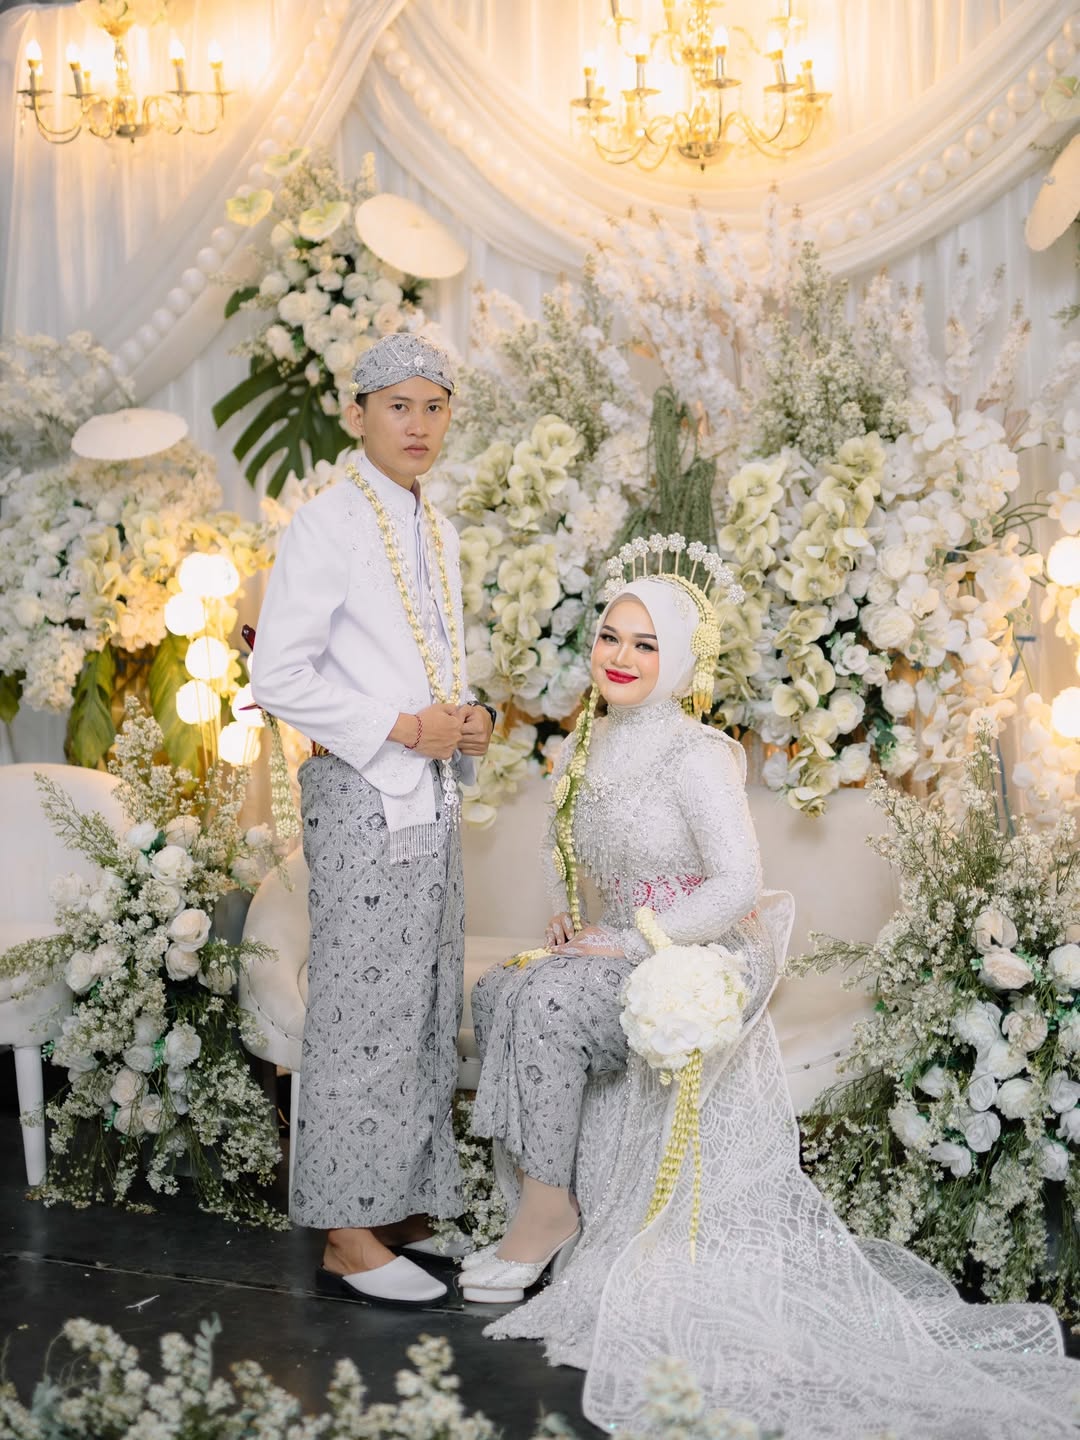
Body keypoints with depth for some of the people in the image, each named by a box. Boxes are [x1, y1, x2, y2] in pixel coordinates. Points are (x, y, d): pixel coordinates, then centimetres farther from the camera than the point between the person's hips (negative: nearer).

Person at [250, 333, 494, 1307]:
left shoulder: (438, 533, 15)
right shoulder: (330, 525, -10)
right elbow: (278, 676, -14)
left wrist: (469, 719, 4)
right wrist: (404, 728, -16)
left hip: (432, 797, 8)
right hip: (366, 798, -8)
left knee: (429, 1010, 11)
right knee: (364, 1014, -5)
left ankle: (409, 1206, 22)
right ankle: (350, 1236, 4)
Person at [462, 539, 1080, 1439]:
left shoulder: (696, 755, -15)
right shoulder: (583, 751, 9)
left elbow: (739, 884, -23)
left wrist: (627, 946, -21)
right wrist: (568, 932, 2)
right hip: (618, 963, 8)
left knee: (545, 1003, -27)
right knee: (501, 991, -13)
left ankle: (549, 1214, -14)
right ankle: (548, 1209, -2)